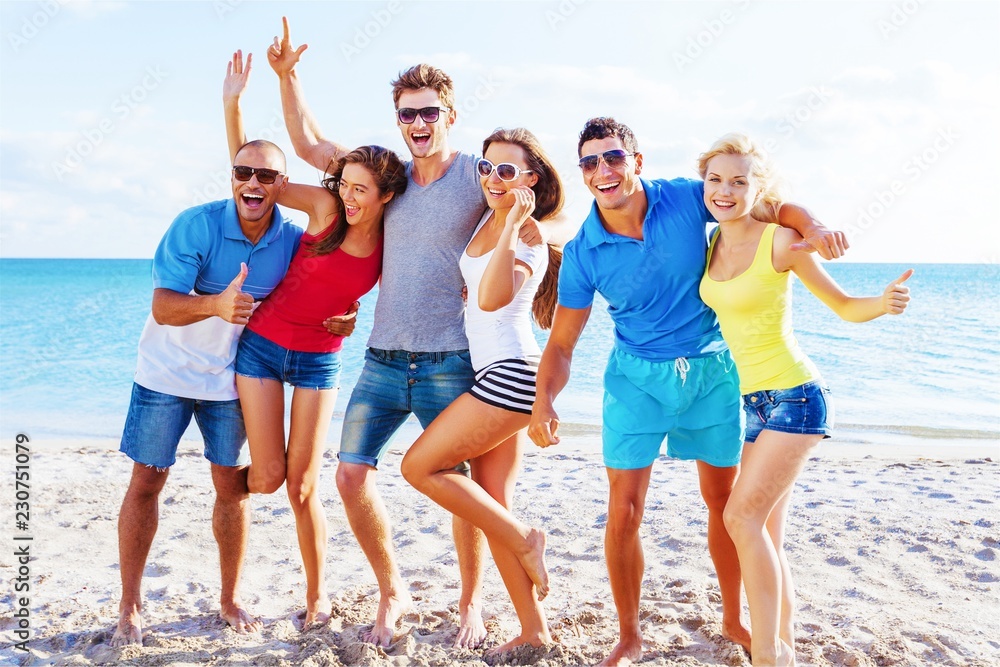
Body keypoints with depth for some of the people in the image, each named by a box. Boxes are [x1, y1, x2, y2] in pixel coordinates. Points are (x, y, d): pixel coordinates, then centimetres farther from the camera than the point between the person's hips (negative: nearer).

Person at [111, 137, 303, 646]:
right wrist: (215, 304, -48)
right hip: (167, 372, -2)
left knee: (232, 485, 7)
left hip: (232, 376, 3)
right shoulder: (196, 224, -22)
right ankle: (129, 608, 18)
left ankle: (230, 600, 24)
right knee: (146, 482, 2)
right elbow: (162, 307, -28)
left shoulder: (293, 239, -12)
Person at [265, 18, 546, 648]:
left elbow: (534, 228, -2)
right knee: (351, 474, 0)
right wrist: (287, 75, 11)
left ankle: (473, 602, 26)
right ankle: (392, 592, 20)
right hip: (384, 359, 5)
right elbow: (310, 144, 18)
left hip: (449, 363, -4)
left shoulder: (478, 175, -3)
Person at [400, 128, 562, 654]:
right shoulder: (486, 221, 11)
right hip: (494, 376, 9)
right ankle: (534, 632, 16)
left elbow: (491, 298, -32)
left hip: (510, 374, -9)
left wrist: (512, 225, -31)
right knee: (492, 506, 8)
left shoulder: (530, 241, -13)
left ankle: (524, 540, 1)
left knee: (419, 466, -7)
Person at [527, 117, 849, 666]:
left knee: (725, 501, 12)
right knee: (624, 512, -3)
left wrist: (811, 226, -25)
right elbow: (562, 343, -7)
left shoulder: (686, 198, -12)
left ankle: (733, 620, 35)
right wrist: (543, 402, -23)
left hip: (711, 369, 1)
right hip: (637, 377, -1)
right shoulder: (582, 253, -12)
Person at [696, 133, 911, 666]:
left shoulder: (779, 240, -13)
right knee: (765, 535, 8)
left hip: (794, 396, -7)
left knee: (741, 516, -14)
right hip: (755, 401, 7)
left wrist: (886, 302, -27)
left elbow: (846, 307, -8)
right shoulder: (711, 243, 6)